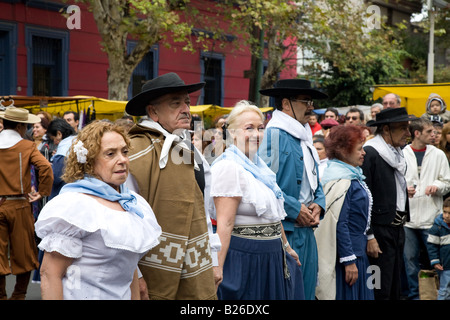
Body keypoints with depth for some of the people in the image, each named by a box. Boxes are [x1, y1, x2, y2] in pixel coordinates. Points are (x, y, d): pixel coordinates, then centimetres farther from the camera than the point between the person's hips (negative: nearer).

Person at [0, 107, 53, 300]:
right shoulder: (27, 146, -4)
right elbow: (45, 167, -17)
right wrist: (42, 193, -6)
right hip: (19, 205, -2)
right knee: (23, 254, 10)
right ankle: (19, 295, 17)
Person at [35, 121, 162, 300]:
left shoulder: (133, 203, 5)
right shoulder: (76, 205, -18)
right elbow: (50, 274, -20)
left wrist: (136, 298, 14)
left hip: (123, 295, 7)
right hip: (83, 295, -7)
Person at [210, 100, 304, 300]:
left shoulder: (258, 166, 12)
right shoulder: (229, 167, -14)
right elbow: (225, 224, -21)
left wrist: (286, 246, 25)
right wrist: (217, 269, -24)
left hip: (271, 258, 9)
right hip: (245, 259, -9)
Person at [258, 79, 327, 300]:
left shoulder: (305, 136, 18)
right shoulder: (275, 134, -12)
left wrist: (318, 203, 5)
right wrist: (296, 210, -16)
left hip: (306, 229, 9)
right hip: (284, 230, -9)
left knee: (306, 289, 13)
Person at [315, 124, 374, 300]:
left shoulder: (353, 175, 12)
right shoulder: (340, 181, -19)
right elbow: (339, 223, -23)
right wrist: (349, 260, -22)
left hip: (358, 248, 10)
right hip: (347, 251, -10)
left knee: (360, 294, 14)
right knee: (348, 294, -1)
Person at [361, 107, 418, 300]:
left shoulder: (397, 153, 14)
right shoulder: (369, 154, -14)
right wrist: (369, 237, -19)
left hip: (398, 229, 9)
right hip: (380, 231, -9)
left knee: (395, 290, 14)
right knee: (380, 291, -5)